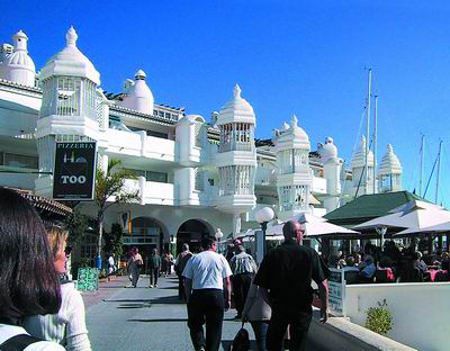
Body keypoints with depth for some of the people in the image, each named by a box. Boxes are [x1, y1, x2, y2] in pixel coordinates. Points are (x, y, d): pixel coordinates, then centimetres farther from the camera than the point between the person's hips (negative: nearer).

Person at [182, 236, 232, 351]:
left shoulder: (193, 259, 6)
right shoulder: (221, 258, 6)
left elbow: (187, 282, 4)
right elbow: (227, 282, 5)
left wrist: (188, 299, 10)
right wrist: (228, 299, 11)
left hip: (197, 295, 0)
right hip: (217, 295, 0)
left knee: (195, 324, 13)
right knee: (214, 327, 9)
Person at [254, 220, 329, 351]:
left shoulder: (271, 255, -4)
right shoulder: (310, 253, -9)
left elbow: (263, 287, -4)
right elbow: (322, 285, -9)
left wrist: (273, 304, 11)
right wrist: (324, 308, 2)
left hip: (278, 309, 1)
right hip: (303, 309, -1)